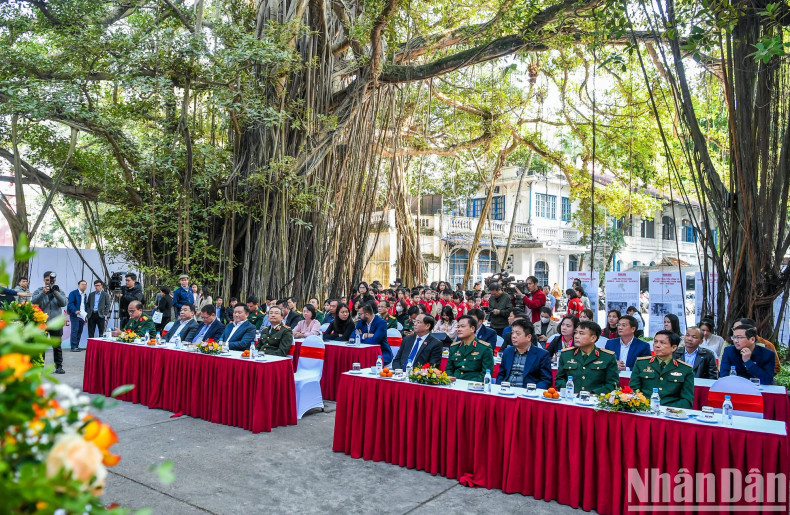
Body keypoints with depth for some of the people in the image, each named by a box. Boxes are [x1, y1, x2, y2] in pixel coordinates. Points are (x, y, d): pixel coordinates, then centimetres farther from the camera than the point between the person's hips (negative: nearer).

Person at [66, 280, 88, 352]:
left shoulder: (85, 295, 17)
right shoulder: (73, 293, -4)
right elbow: (70, 303, -14)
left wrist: (86, 316, 12)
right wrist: (75, 311, -29)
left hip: (82, 315, 7)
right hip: (75, 315, -7)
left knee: (80, 331, 7)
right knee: (75, 330, -10)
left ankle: (77, 346, 13)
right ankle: (73, 347, -8)